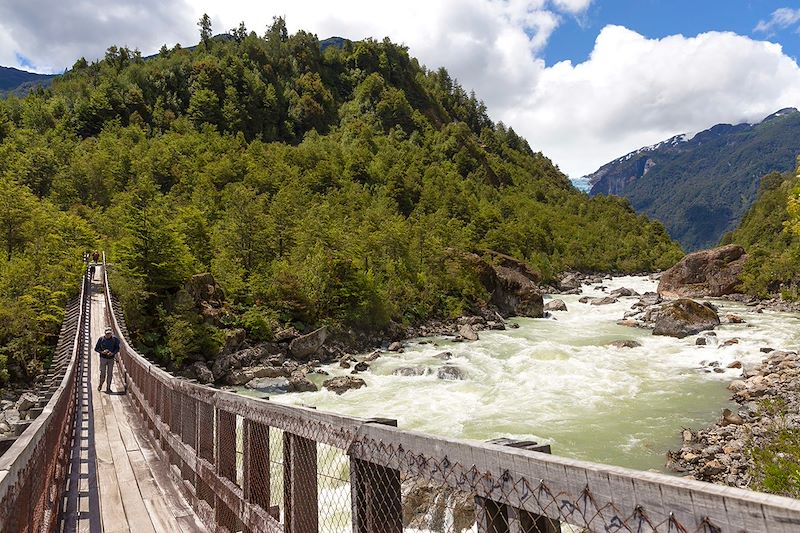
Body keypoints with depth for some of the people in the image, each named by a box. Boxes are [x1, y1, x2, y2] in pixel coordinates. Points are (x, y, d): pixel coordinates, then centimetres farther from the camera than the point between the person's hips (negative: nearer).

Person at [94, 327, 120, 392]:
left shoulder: (114, 339, -2)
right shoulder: (101, 339, -4)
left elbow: (117, 348, 4)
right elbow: (96, 348, 1)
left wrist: (112, 353, -14)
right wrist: (102, 352, -16)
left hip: (111, 358, 1)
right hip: (103, 358, -1)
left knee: (109, 373, 3)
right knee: (103, 373, 0)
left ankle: (108, 388, 11)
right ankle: (100, 384, 27)